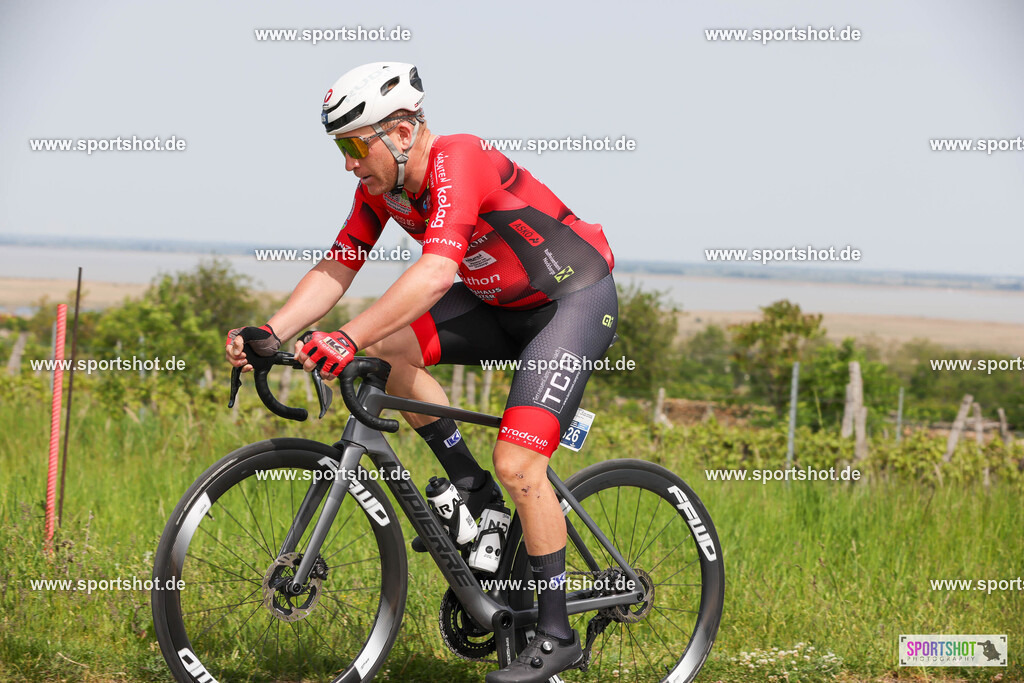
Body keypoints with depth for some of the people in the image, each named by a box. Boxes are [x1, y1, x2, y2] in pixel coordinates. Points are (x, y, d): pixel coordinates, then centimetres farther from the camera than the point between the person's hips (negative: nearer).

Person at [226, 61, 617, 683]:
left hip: (577, 299, -8)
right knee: (389, 349, -9)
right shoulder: (381, 188, -3)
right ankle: (471, 487, 5)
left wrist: (350, 338, -49)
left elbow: (436, 272, -42)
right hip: (502, 304, 8)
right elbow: (336, 270, -2)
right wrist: (269, 335, -16)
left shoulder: (457, 162, -29)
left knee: (517, 464, -17)